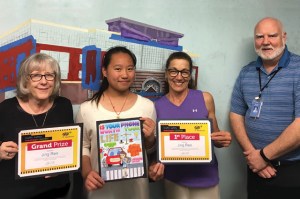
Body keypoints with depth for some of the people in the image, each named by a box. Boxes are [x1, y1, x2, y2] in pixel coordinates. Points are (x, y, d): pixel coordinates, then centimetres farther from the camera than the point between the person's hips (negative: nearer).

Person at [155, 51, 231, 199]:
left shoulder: (205, 99, -3)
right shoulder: (157, 106, -4)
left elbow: (215, 137, 7)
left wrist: (223, 140, -13)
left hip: (205, 176, 1)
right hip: (173, 178, 0)